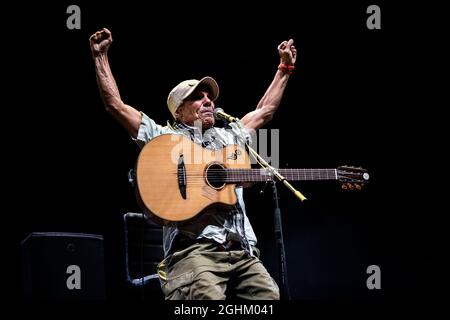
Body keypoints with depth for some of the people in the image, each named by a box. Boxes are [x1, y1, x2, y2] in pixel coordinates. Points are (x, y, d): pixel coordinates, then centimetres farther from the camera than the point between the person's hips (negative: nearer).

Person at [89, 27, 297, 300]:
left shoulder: (228, 137, 32)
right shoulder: (163, 137, 15)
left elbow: (265, 111, 42)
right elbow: (115, 105, 10)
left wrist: (285, 68, 44)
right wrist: (101, 57, 8)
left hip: (242, 250, 5)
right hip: (194, 247, -5)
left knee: (269, 296, -15)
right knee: (208, 297, -32)